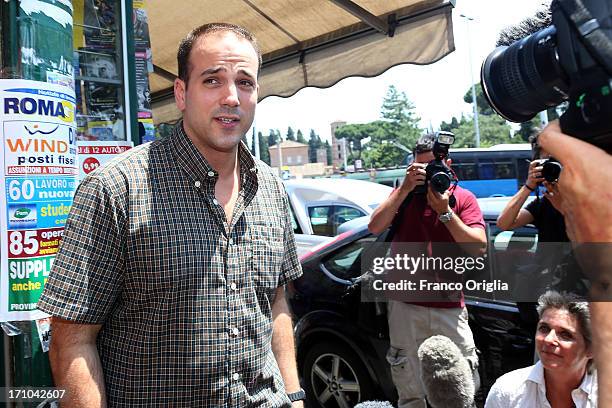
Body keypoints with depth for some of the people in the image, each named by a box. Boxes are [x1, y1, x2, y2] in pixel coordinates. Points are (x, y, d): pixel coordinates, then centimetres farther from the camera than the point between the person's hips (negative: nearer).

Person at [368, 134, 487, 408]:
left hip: (450, 308, -1)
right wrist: (405, 189, -14)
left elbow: (479, 247, -10)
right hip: (406, 306, 1)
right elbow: (375, 227, -9)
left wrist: (445, 211, -17)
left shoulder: (463, 198, 2)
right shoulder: (404, 194, 7)